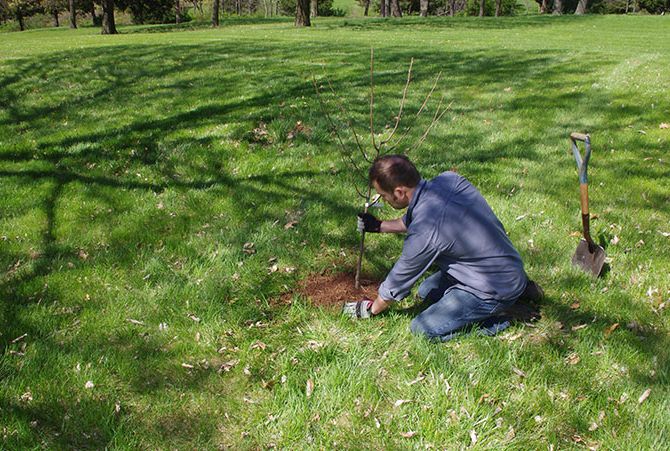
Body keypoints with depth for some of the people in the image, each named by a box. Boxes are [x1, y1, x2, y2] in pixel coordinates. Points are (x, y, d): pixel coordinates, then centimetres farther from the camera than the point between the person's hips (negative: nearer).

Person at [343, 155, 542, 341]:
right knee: (426, 292, 22)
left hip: (495, 290, -9)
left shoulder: (424, 232, -29)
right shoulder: (448, 179, -8)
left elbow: (399, 281, -10)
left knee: (422, 328, -6)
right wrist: (380, 226, 19)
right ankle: (516, 288, 16)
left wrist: (372, 309, 7)